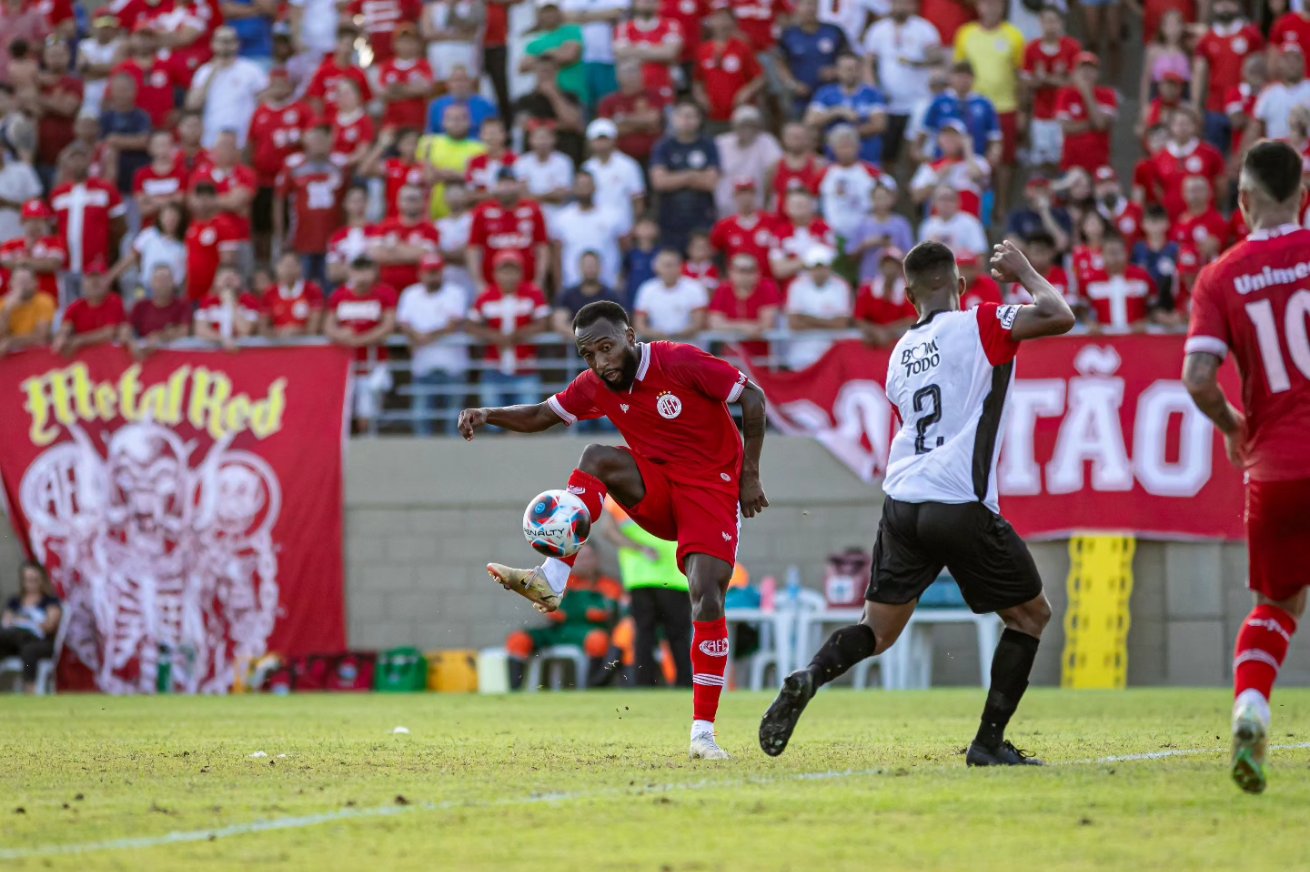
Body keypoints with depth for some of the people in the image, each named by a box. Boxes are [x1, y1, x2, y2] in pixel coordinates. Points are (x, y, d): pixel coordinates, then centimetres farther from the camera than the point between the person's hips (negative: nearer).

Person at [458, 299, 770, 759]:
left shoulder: (681, 362, -18)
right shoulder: (596, 387, -1)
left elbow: (752, 397, -12)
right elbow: (543, 415, 9)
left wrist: (749, 477, -12)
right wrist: (489, 416, -11)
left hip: (711, 488, -5)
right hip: (655, 490, 5)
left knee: (707, 601, -19)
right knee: (597, 458, -22)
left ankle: (703, 733, -14)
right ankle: (551, 580, -30)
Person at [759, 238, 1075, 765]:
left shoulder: (900, 353, 17)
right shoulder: (978, 325, -3)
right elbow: (1059, 317, -13)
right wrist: (1024, 273, 4)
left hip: (902, 503, 6)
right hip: (961, 506, -6)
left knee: (879, 630, 12)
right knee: (1031, 614, 12)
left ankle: (807, 679, -18)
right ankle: (989, 742, 5)